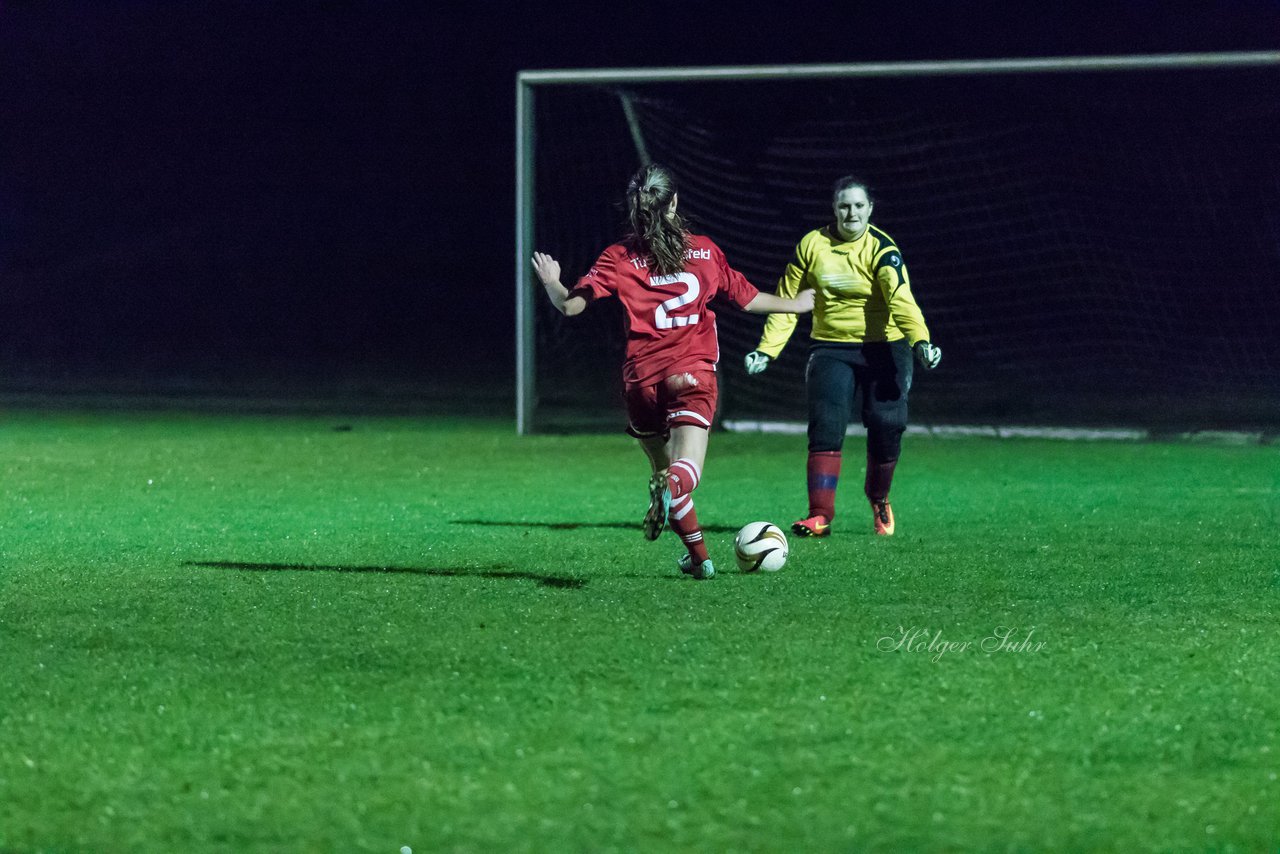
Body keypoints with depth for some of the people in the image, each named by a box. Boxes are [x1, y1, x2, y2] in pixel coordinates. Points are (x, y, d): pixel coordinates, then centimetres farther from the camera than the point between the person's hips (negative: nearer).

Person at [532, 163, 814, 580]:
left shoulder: (619, 257, 1)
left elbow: (570, 305, -4)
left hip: (642, 378, 1)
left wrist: (550, 282, 19)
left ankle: (698, 555, 15)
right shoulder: (705, 250, 7)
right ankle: (669, 491, -47)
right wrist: (795, 304, 36)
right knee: (688, 469, -11)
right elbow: (746, 298, 18)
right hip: (694, 371, -1)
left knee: (663, 468, 19)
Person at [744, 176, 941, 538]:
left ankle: (879, 499, 24)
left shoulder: (881, 249, -11)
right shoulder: (812, 246, -1)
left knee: (886, 426, -6)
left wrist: (921, 340, -42)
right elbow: (787, 301, 6)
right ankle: (820, 515, -15)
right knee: (826, 426, -14)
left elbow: (901, 299, -26)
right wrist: (766, 349, -2)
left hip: (884, 349, -2)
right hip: (831, 349, 2)